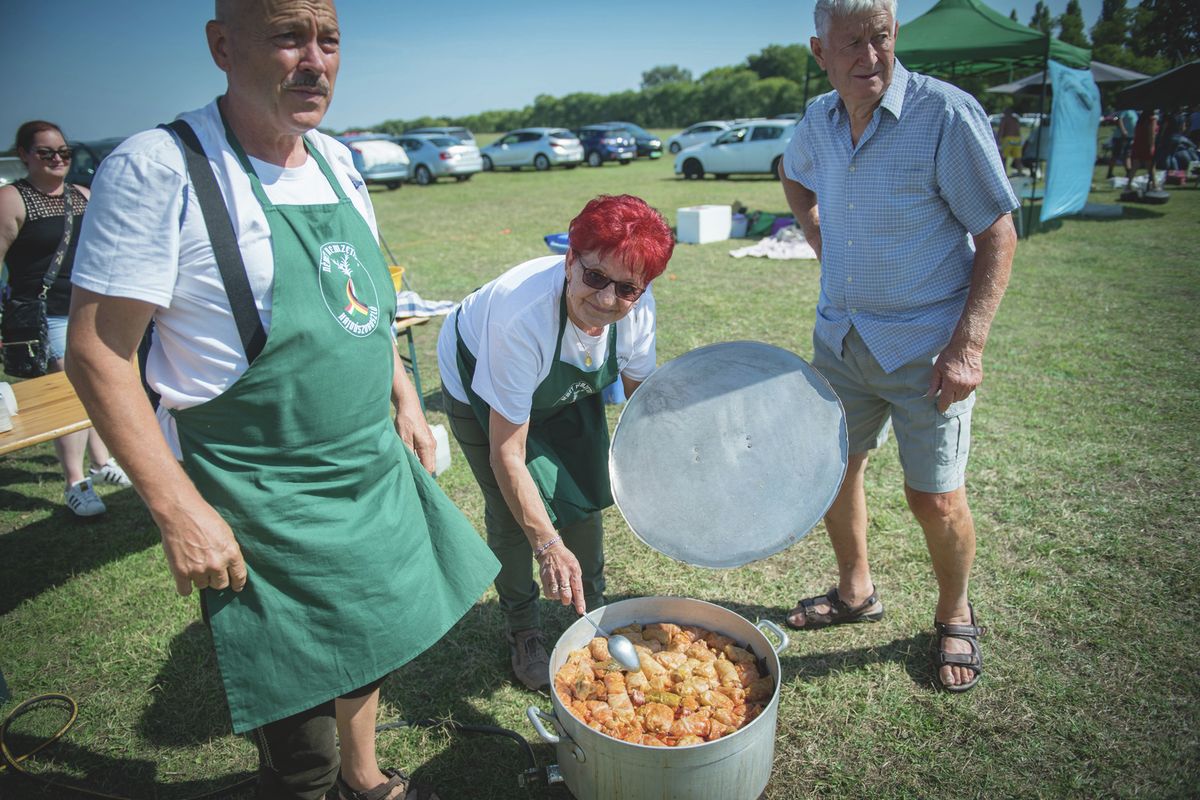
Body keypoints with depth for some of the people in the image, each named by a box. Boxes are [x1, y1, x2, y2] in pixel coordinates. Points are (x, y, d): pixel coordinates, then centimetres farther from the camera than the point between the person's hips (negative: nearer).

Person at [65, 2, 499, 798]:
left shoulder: (337, 161, 5)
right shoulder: (160, 169, -18)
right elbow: (97, 353, -18)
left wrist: (404, 401, 12)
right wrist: (179, 510, -20)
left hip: (373, 475, 7)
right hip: (262, 509, -7)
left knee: (367, 644, 26)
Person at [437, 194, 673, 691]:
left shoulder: (637, 308, -29)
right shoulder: (523, 316, -44)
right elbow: (507, 454, -37)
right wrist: (547, 545, -41)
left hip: (565, 386, 5)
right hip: (479, 386, -4)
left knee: (586, 496, 5)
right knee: (513, 515, -6)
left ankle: (592, 610, 31)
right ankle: (523, 632, 21)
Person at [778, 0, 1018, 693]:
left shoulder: (946, 113, -15)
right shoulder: (819, 121, 3)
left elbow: (998, 235, -13)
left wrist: (968, 346, -20)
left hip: (925, 342, -5)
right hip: (840, 333, 6)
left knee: (935, 497, 0)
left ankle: (956, 618, 29)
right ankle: (856, 592, 38)